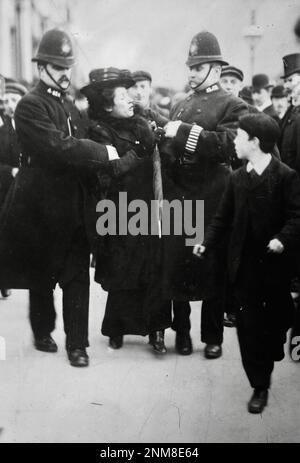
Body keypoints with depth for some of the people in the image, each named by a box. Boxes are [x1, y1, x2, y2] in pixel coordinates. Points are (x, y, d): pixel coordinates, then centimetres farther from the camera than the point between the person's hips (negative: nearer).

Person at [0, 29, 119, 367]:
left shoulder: (68, 104, 14)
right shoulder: (31, 105, -12)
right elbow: (58, 147, -24)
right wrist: (103, 153, -19)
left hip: (75, 208, 6)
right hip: (44, 207, -6)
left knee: (77, 276, 4)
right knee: (42, 276, 11)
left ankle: (77, 343, 11)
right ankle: (42, 333, 30)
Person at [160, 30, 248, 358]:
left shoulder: (232, 106, 1)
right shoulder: (180, 106, 18)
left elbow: (228, 145, -17)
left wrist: (184, 132, -20)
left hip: (211, 203, -4)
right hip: (178, 201, 4)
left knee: (212, 269, 3)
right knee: (175, 266, 4)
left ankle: (213, 336, 17)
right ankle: (182, 331, 20)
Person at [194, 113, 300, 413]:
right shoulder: (237, 178, 6)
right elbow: (223, 217, 9)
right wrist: (207, 243, -1)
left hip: (274, 264, -3)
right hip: (245, 264, 3)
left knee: (276, 321, 15)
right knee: (249, 326, 2)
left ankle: (272, 354, 44)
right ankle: (260, 385, 11)